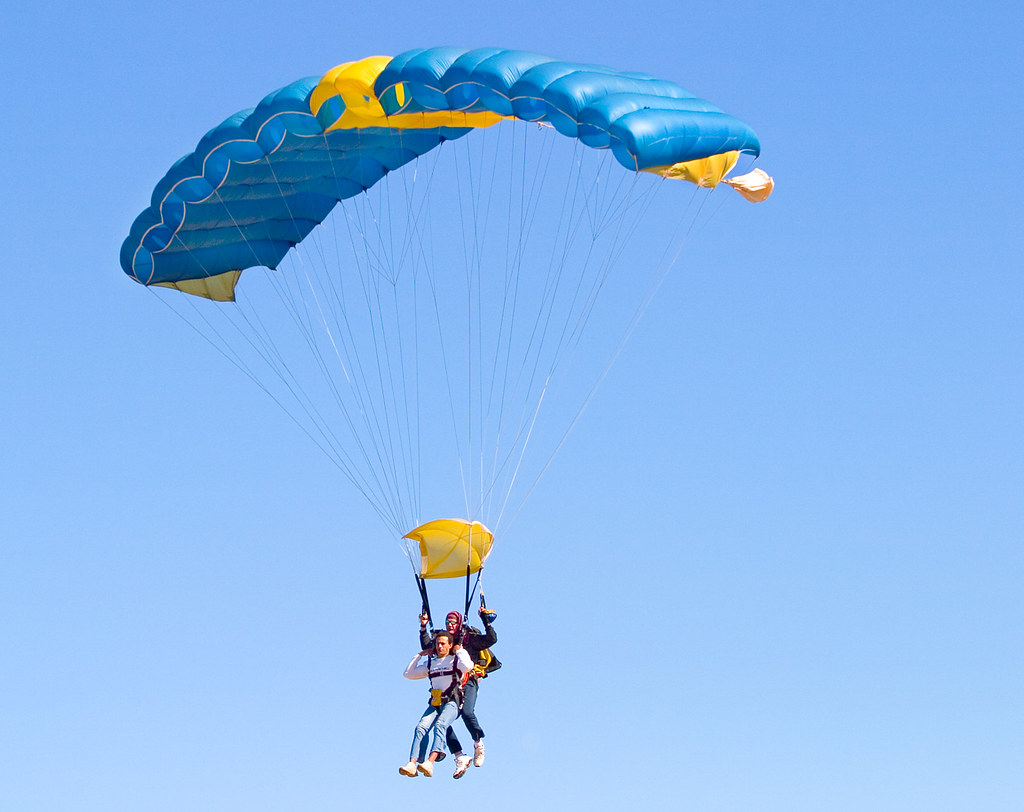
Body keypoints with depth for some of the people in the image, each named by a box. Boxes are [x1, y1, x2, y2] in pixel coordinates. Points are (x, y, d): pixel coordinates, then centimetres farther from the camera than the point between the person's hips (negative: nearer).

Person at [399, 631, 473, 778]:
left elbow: (468, 667, -17)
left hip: (452, 702, -5)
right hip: (435, 703, 5)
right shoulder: (430, 663, 23)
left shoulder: (455, 660, 7)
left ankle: (429, 763, -48)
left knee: (440, 725, -31)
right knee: (421, 728, -20)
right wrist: (420, 655, 21)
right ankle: (412, 764, -34)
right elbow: (408, 674, 24)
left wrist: (460, 651, -2)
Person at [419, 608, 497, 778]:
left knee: (467, 713, -29)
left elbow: (491, 639, -7)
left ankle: (478, 744, -1)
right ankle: (460, 758, -4)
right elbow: (427, 647, 25)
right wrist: (423, 628, 18)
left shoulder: (470, 637, 2)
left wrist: (486, 620, -15)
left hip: (468, 682, -6)